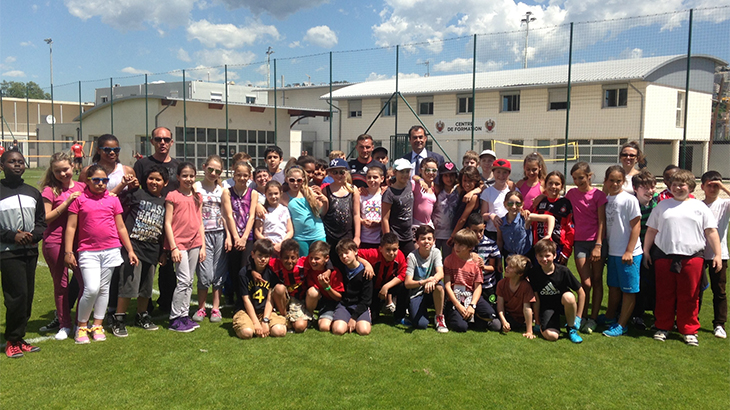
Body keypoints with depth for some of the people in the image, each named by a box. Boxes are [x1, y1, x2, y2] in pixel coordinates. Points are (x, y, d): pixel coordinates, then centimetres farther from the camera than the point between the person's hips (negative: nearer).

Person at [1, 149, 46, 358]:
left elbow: (42, 221, 15)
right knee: (17, 296, -10)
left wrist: (33, 235, -4)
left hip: (30, 252, 5)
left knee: (27, 297, 7)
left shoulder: (33, 193, 13)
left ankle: (19, 338, 18)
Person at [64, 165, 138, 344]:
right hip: (88, 251, -3)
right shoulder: (79, 199, 1)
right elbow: (71, 227, 1)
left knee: (104, 288, 9)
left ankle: (97, 325, 21)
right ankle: (81, 326, 7)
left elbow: (121, 227, 13)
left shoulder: (113, 200, 9)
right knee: (91, 289, -12)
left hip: (111, 250, 3)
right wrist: (68, 251, -6)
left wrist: (130, 250, 11)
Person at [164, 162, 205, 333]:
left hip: (194, 244, 5)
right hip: (179, 243, -5)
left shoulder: (197, 197, 12)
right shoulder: (172, 196, -3)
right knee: (184, 281, -9)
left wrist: (203, 246, 9)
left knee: (189, 282, 8)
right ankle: (174, 319, 0)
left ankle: (184, 316, 16)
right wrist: (173, 247, -12)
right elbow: (168, 223, -6)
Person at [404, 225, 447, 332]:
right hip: (416, 294, -2)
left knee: (439, 284, -34)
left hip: (431, 292, 2)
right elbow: (407, 283, -18)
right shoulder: (412, 256, -13)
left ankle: (439, 317, -13)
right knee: (421, 324, -24)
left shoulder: (436, 252, -5)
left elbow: (440, 273, -20)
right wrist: (424, 282, -38)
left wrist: (432, 280, -44)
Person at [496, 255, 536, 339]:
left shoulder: (526, 286, -25)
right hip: (506, 315, 4)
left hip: (520, 319, -4)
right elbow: (500, 304, -12)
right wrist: (504, 321, -27)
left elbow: (527, 308, -25)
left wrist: (529, 332, -25)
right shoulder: (502, 283, -11)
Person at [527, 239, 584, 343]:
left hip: (563, 303, 0)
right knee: (551, 336, -27)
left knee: (568, 297, -38)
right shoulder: (532, 273, -10)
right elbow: (536, 299, -2)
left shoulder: (563, 271, -15)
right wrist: (538, 321, -1)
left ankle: (571, 328, -11)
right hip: (546, 306, 0)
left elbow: (581, 293, -7)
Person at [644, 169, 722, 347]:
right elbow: (651, 230, 13)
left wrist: (717, 254, -2)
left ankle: (689, 330, 16)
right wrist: (645, 251, 9)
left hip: (692, 257, -1)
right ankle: (663, 327, 20)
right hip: (664, 257, 1)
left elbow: (711, 232, 5)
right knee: (664, 295, 7)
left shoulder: (699, 206, 8)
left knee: (689, 296, 4)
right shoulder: (663, 205, 12)